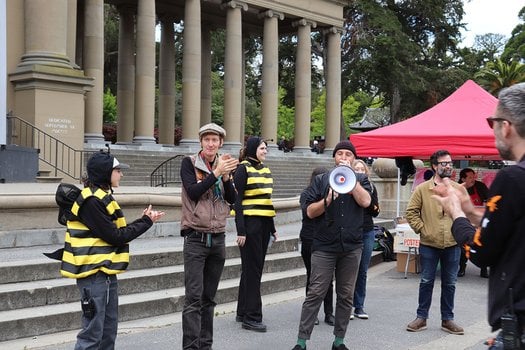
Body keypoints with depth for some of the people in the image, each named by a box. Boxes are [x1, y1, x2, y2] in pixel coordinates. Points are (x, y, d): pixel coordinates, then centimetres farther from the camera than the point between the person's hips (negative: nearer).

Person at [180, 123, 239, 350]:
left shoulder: (224, 164, 9)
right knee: (194, 298, -9)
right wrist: (216, 172, -20)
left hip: (218, 239, 5)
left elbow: (233, 200, 3)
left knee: (209, 298, 11)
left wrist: (226, 176, -11)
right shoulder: (189, 163, -3)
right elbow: (193, 192, -16)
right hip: (195, 238, -4)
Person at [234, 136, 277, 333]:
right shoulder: (243, 169, -7)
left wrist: (272, 228, 18)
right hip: (250, 223, -8)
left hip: (264, 223, 8)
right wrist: (241, 231, -17)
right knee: (252, 268, -5)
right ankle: (252, 317, 0)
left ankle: (243, 312, 21)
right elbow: (237, 200, -11)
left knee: (254, 268, 12)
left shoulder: (265, 169, 15)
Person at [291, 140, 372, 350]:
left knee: (346, 296, 7)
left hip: (351, 247, 1)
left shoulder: (360, 179, 11)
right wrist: (327, 199, -14)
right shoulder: (321, 180, 9)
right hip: (324, 246, -1)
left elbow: (365, 201, -9)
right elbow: (310, 212, 2)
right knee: (315, 294, -4)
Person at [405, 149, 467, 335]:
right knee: (426, 282, 7)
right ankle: (421, 318, 17)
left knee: (449, 284, 10)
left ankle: (447, 319, 20)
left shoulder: (459, 189, 4)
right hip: (429, 244, -2)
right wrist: (421, 229, -6)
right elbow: (411, 212, 0)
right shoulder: (422, 189, -2)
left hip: (452, 244, 2)